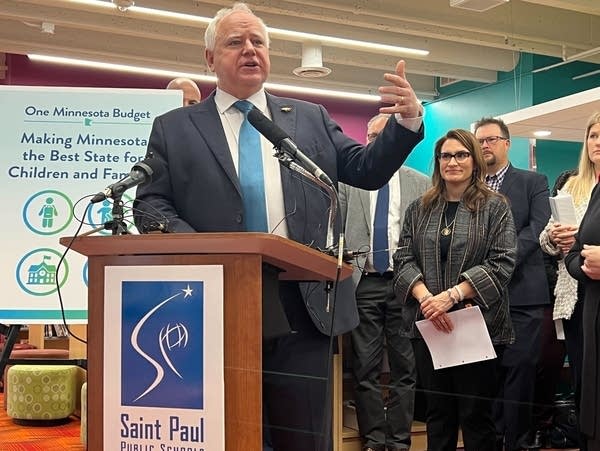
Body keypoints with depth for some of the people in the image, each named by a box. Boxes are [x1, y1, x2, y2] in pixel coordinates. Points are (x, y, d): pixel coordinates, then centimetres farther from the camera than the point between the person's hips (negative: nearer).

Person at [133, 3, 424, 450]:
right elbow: (149, 203, 3)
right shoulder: (173, 128, 9)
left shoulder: (310, 119, 15)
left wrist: (406, 121, -5)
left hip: (303, 306, 2)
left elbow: (367, 171, 12)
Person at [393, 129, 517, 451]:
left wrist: (452, 295, -18)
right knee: (437, 412, 10)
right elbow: (403, 260, 4)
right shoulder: (418, 209, 11)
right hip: (427, 324, 3)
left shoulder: (495, 207, 2)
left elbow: (502, 262, -8)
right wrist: (426, 297, -14)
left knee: (476, 413, 3)